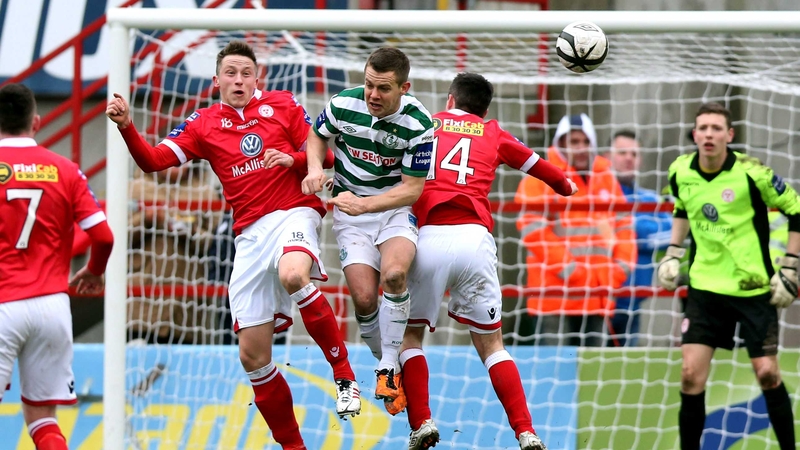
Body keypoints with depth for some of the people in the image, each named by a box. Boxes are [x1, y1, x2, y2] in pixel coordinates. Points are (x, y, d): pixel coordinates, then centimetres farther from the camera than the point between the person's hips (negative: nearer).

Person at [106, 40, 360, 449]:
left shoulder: (282, 105, 8)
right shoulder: (204, 124, 13)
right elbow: (153, 160, 5)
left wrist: (293, 160, -10)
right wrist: (126, 126, -11)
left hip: (294, 213, -4)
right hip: (250, 235, 4)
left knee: (292, 276, -40)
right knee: (252, 355, -1)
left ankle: (344, 374, -27)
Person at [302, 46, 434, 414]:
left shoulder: (418, 125, -18)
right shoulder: (343, 104, -12)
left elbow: (412, 188, -14)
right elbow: (317, 135, 10)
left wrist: (363, 204, -25)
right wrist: (315, 168, -10)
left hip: (396, 208, -2)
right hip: (349, 209, 2)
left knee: (394, 273, -31)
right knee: (364, 298, -15)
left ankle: (388, 366, -18)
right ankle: (390, 365, 9)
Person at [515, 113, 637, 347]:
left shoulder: (606, 178, 16)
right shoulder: (542, 178, -4)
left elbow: (623, 223, 19)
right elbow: (532, 228, -12)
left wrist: (622, 264, 4)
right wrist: (568, 269, -15)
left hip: (597, 292, 6)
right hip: (556, 293, -6)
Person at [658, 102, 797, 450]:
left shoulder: (751, 173, -17)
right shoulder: (680, 172, -3)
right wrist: (673, 252, 12)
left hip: (753, 287, -3)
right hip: (705, 286, 3)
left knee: (767, 374, -3)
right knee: (691, 376, -5)